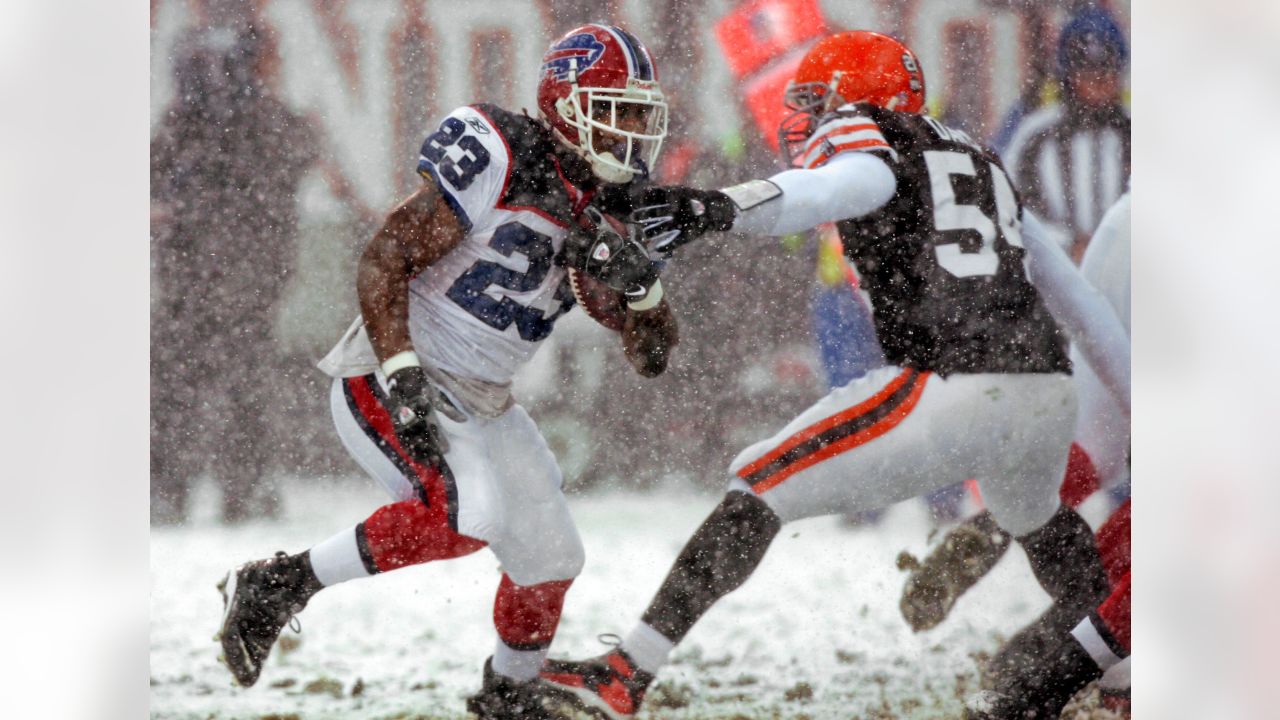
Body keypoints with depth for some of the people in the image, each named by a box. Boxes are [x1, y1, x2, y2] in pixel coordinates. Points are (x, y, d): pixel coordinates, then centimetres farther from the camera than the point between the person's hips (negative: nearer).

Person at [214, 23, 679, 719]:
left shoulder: (604, 218, 6)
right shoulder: (499, 161, -18)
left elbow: (650, 355, 10)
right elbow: (384, 258, -19)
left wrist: (641, 287, -12)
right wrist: (403, 380, -28)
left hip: (481, 404, 8)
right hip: (388, 383, -8)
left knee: (549, 556, 7)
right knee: (465, 516, -29)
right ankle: (275, 585, -15)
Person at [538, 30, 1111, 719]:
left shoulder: (862, 130, 5)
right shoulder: (975, 154, 27)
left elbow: (847, 183, -19)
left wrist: (719, 207, -35)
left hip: (951, 393, -7)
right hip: (1051, 393, 7)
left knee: (761, 486, -1)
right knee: (1035, 518, 38)